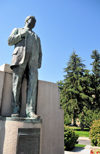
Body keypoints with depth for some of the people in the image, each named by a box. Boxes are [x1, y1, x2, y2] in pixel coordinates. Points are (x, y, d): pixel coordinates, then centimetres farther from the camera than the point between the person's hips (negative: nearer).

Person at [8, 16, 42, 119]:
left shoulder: (37, 37, 35)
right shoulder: (17, 30, 28)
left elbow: (39, 53, 24)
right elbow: (10, 41, 11)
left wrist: (39, 64, 5)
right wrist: (22, 34, 1)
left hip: (33, 60, 2)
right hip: (20, 57, -2)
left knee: (32, 83, -16)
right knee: (17, 83, -13)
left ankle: (30, 111, -22)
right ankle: (15, 110, -14)